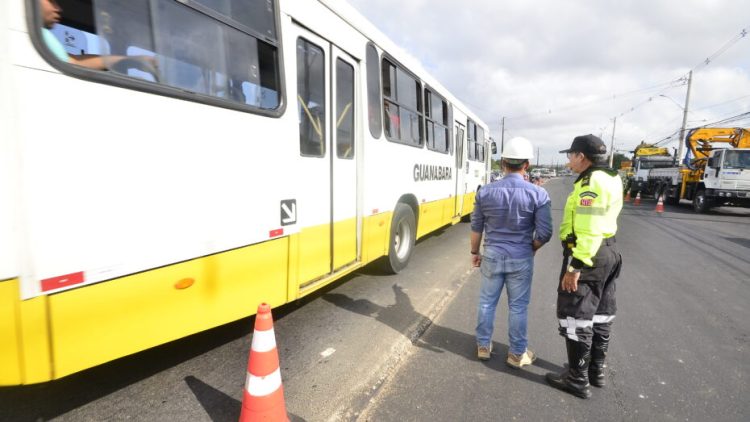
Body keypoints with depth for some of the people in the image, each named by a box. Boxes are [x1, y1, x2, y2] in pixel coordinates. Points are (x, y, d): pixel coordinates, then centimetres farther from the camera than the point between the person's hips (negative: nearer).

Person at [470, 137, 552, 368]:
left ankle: (483, 346, 30)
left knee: (487, 303, 16)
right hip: (521, 259, -1)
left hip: (492, 256, 2)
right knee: (518, 307, 12)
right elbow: (544, 233, -11)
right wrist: (531, 249, 9)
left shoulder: (485, 191, -7)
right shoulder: (538, 194, -13)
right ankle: (517, 354, 27)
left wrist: (475, 252, 14)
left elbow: (476, 227, 1)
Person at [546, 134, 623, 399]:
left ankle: (578, 380, 13)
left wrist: (575, 267, -24)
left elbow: (588, 231, -26)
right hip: (607, 252, 10)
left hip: (586, 256, -10)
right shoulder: (611, 179, 11)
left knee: (576, 317, 1)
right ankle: (596, 371, 33)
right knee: (599, 314, 18)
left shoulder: (591, 183, -20)